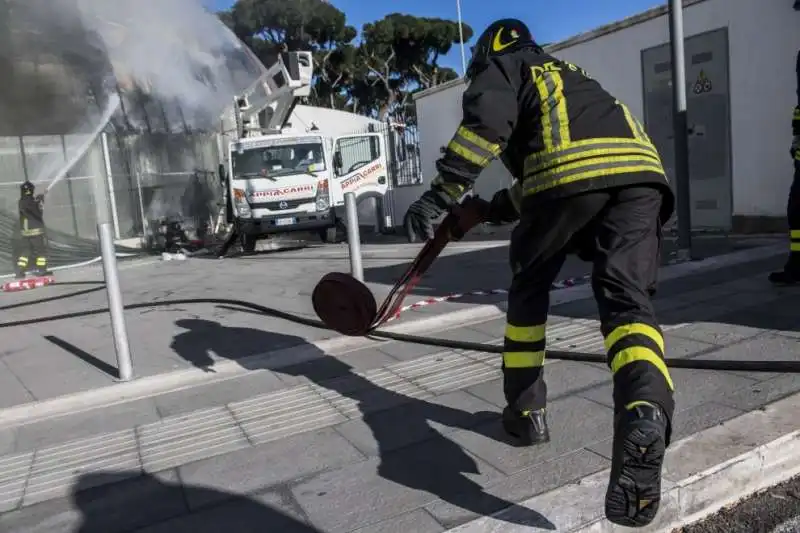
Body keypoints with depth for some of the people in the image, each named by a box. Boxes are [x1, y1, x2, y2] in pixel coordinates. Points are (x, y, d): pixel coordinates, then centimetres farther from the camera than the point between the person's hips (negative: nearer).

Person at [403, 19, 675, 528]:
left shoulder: (505, 65, 22)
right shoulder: (568, 73, 43)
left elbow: (487, 122, -2)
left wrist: (442, 194, -5)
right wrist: (507, 204, 48)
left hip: (568, 169, -5)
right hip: (641, 168, 6)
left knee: (530, 286, 15)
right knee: (626, 297, -4)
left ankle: (526, 410, 20)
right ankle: (646, 412, -33)